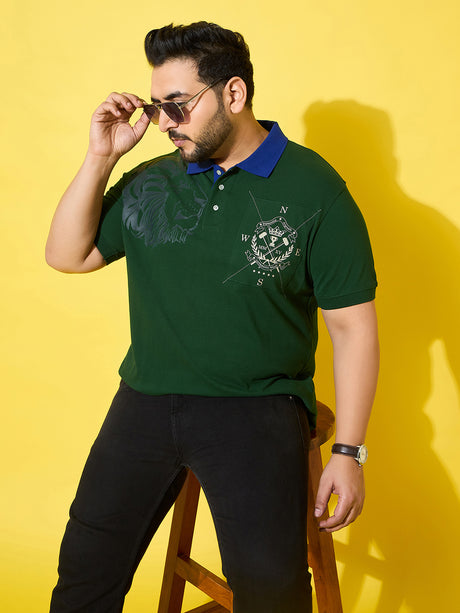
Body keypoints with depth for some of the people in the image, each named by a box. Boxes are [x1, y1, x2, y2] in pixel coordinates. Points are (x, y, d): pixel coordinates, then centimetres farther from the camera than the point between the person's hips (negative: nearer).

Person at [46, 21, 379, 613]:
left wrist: (348, 452, -8)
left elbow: (352, 325, -5)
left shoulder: (314, 190, -6)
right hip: (145, 402, 4)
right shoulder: (150, 183, 7)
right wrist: (100, 158, -3)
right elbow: (67, 255, 9)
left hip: (258, 405, -4)